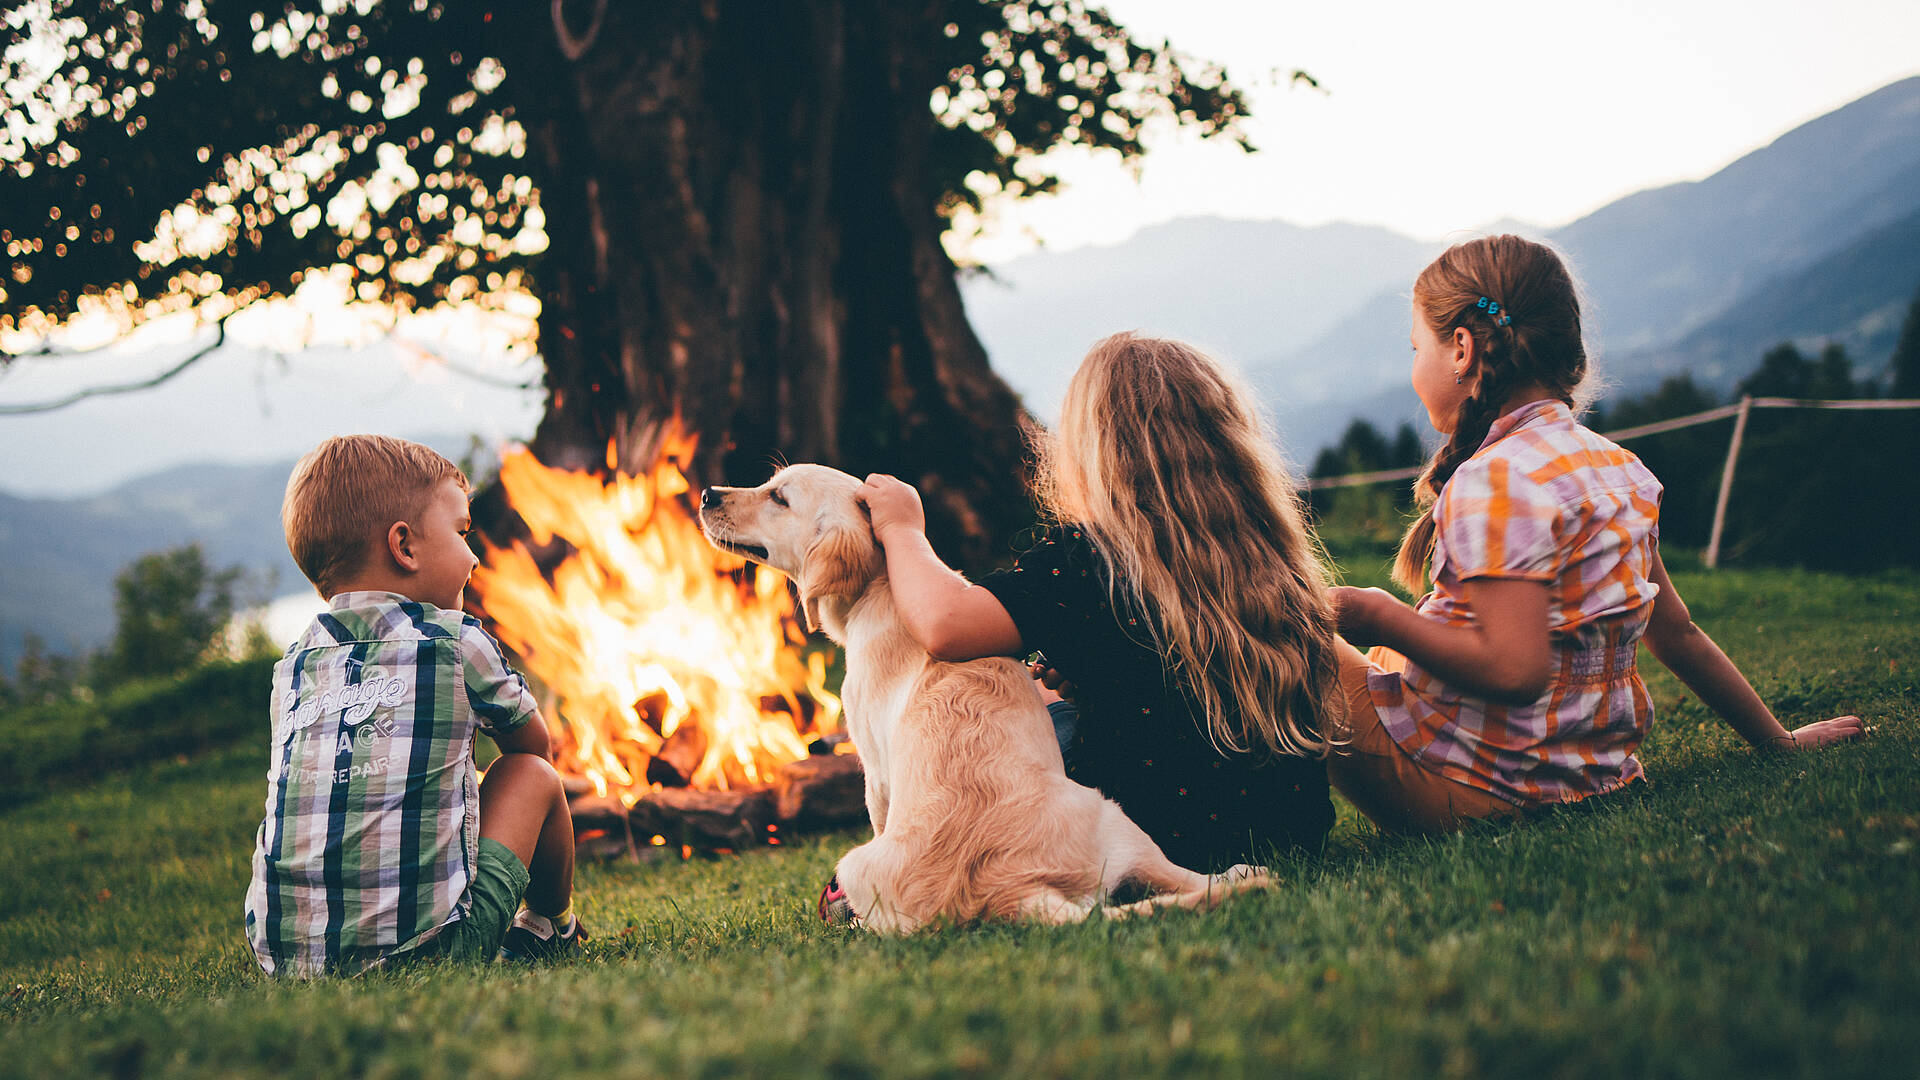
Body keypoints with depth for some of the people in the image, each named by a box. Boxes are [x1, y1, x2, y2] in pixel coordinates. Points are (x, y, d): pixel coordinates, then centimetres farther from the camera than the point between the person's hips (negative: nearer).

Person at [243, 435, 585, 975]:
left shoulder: (292, 666, 11)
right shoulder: (456, 640, 1)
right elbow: (532, 741, 19)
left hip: (282, 953, 5)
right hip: (422, 944, -4)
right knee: (533, 775, 17)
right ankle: (553, 927, 37)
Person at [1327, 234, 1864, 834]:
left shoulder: (1493, 481, -20)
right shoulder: (1620, 468, 8)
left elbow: (1514, 671, -28)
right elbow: (1677, 633, 12)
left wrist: (1381, 617, -18)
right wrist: (1777, 739, 22)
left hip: (1468, 789, -9)